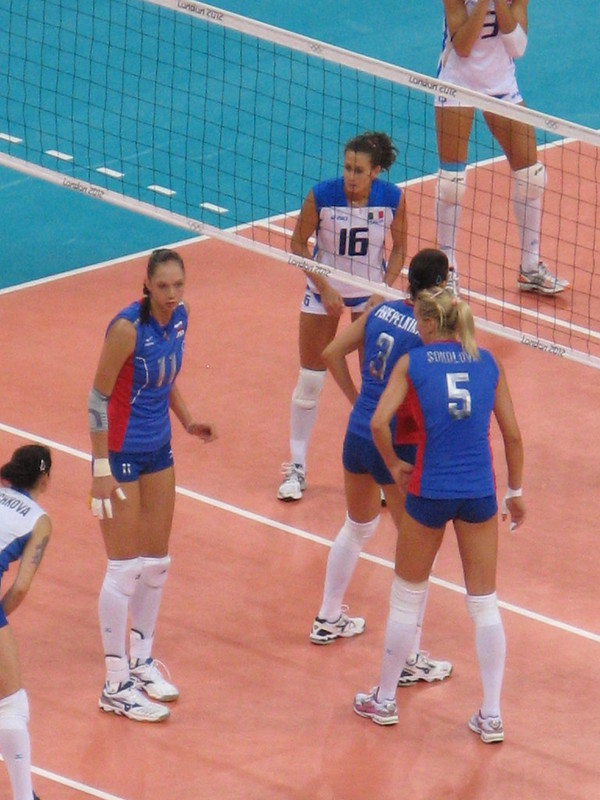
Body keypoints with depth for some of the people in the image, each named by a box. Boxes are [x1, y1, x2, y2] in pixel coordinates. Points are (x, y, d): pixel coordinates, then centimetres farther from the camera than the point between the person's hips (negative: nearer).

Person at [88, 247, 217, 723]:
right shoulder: (128, 328, -23)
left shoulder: (180, 316, -2)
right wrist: (101, 469, -20)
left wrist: (187, 421, 2)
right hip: (121, 454, -7)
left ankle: (142, 660, 31)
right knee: (125, 569, -3)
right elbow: (98, 397, -18)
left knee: (156, 562, 14)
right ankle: (117, 686, 4)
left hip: (158, 450, 7)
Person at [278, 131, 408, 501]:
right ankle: (297, 467, 16)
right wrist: (324, 288, -14)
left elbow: (399, 248, -3)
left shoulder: (393, 199, -18)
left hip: (370, 294, 1)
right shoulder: (321, 196, -23)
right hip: (324, 290, -1)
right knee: (310, 380, 3)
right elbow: (299, 244, -9)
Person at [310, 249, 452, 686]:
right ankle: (411, 659, 5)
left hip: (358, 433, 7)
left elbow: (333, 353, 7)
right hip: (398, 445, -7)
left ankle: (329, 618, 42)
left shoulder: (381, 310, 0)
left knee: (357, 527, 29)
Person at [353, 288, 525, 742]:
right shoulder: (487, 363, 5)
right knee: (484, 603, 10)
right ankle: (491, 716, 11)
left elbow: (379, 423, -14)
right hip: (480, 493, 2)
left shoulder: (412, 363, -3)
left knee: (407, 598, 15)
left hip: (430, 490, -2)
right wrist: (515, 491, 16)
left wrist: (394, 465, 2)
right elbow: (512, 435, 6)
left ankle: (385, 700, 27)